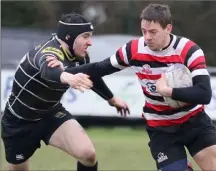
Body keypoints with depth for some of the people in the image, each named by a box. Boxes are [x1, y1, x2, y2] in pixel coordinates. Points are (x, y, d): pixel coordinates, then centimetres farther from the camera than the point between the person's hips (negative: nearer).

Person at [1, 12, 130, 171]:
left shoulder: (80, 57, -9)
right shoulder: (49, 53, -32)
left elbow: (92, 77, 15)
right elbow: (48, 71, -58)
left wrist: (112, 99, 31)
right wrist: (68, 77, -81)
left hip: (51, 113, 5)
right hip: (19, 121, -5)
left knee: (87, 153, -17)